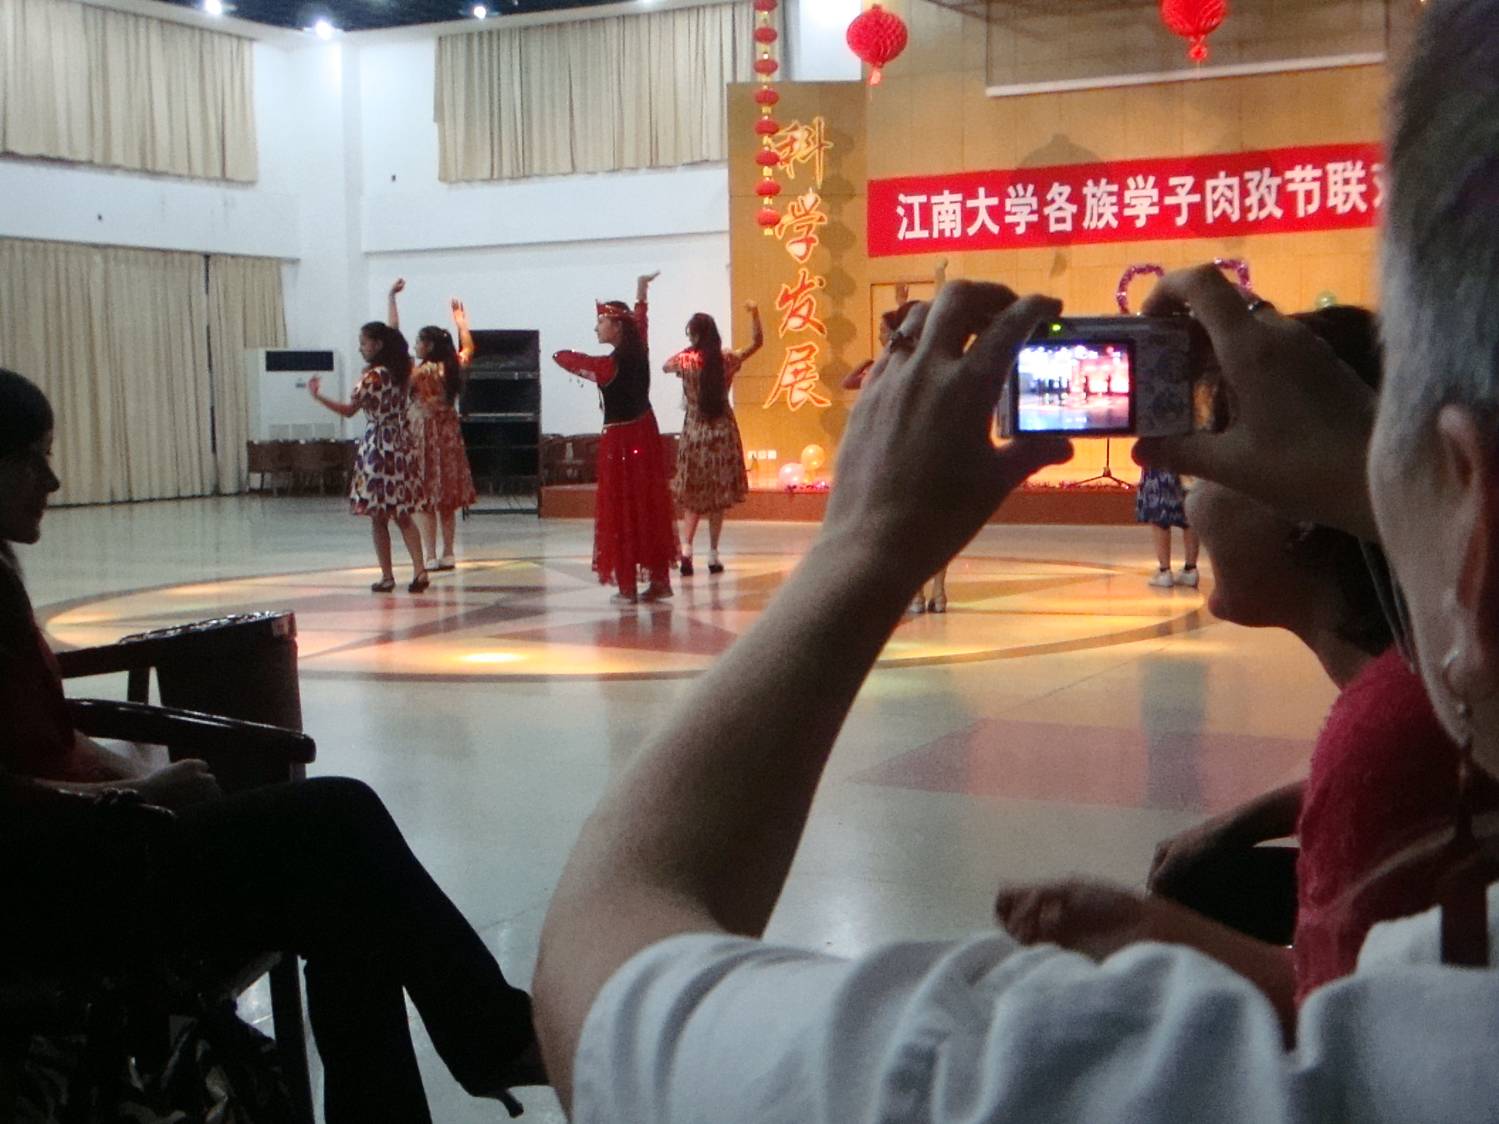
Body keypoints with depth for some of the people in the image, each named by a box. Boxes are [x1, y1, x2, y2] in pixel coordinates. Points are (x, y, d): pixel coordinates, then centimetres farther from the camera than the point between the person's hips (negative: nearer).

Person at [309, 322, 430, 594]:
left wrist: (318, 396, -17)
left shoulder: (373, 376, -14)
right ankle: (419, 570, -2)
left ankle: (387, 576, 6)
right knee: (403, 515, 10)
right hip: (402, 446, 7)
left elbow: (349, 410, -18)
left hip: (378, 447, -7)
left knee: (378, 516, 3)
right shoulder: (403, 371, 5)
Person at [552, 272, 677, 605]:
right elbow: (640, 320, 21)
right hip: (645, 433, 7)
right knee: (651, 507, 11)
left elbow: (561, 357, -8)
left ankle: (627, 587, 0)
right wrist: (641, 291, 37)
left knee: (621, 511, -1)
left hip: (620, 440, -7)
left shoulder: (608, 365, -18)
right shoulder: (639, 353, 0)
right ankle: (660, 579, 16)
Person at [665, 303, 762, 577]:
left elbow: (666, 366, 13)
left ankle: (686, 549, -11)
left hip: (694, 430, 0)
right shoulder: (726, 358, -8)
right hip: (722, 430, 0)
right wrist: (754, 313, 7)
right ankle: (713, 556, 8)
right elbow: (757, 342, 7)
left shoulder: (685, 360, -10)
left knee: (691, 495, 8)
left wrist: (687, 351, 14)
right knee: (719, 495, 7)